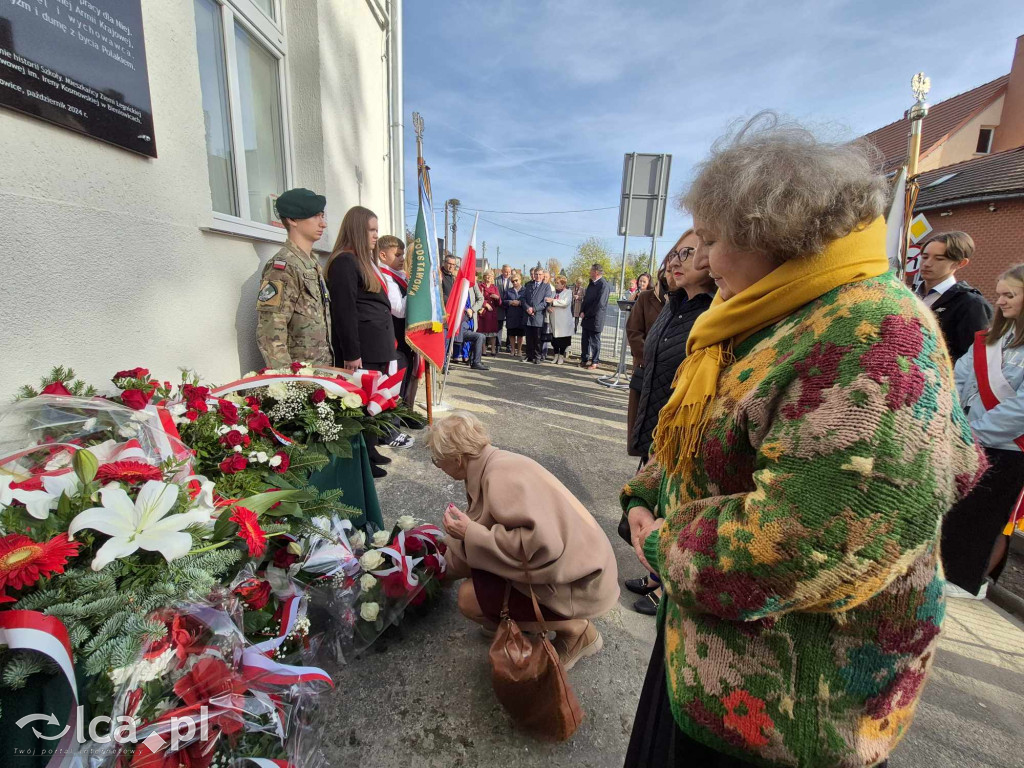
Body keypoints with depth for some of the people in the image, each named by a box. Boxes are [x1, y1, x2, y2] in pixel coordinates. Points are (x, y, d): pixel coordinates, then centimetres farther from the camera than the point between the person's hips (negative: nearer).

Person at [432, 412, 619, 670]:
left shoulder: (502, 475, -25)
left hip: (579, 582, -9)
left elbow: (539, 543, -35)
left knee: (469, 597, -12)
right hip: (570, 563, 9)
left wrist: (472, 534, -25)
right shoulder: (493, 465, 4)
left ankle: (575, 629, 0)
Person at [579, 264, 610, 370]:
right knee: (585, 340, 13)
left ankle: (594, 362, 14)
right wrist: (582, 311, 3)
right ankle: (584, 359, 25)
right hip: (586, 318, 8)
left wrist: (587, 314, -14)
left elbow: (600, 303, -20)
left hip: (595, 319, -8)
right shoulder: (591, 283, 13)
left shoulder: (603, 285, -15)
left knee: (595, 341, 3)